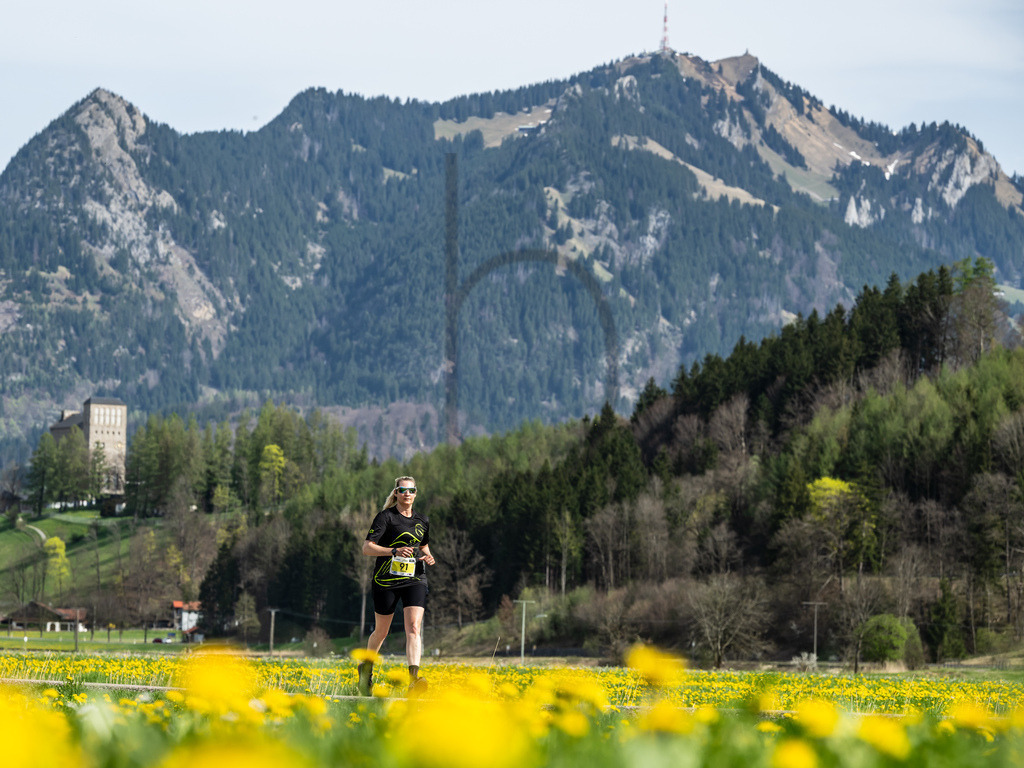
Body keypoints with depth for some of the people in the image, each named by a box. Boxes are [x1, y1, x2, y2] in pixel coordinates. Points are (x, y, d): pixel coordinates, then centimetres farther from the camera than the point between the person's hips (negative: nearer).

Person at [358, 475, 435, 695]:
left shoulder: (422, 520, 12)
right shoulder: (386, 516, -5)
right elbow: (367, 547, -13)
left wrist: (428, 557, 5)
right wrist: (394, 551, -27)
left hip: (414, 580, 3)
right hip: (386, 581, -3)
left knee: (414, 628, -17)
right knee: (381, 631, 9)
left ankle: (414, 678, -29)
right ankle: (366, 668, 37)